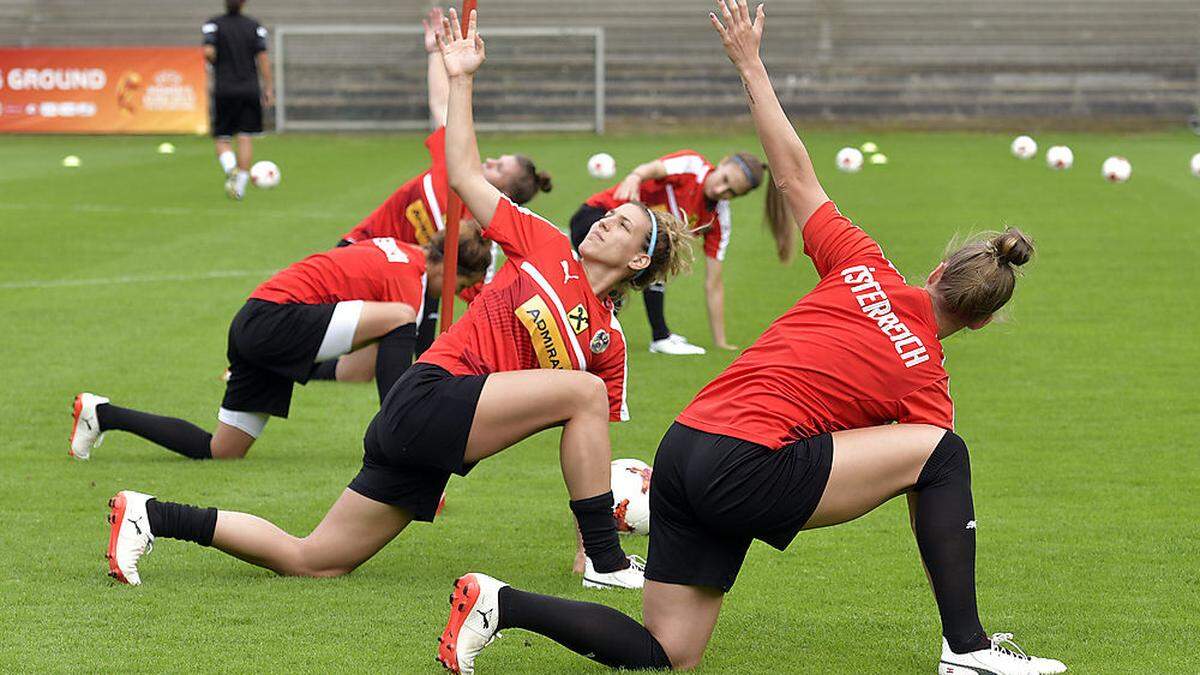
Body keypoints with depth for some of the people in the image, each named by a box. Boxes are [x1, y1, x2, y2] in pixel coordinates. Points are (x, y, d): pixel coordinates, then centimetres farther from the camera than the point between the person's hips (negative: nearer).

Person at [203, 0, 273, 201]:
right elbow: (263, 57, -2)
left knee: (222, 139, 7)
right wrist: (269, 88, 1)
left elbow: (208, 52, -15)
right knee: (245, 138, 4)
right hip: (249, 90, 1)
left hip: (224, 91, -1)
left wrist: (216, 63, 7)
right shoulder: (255, 26, 4)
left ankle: (231, 169, -21)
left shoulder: (213, 24, -1)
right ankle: (240, 186, -1)